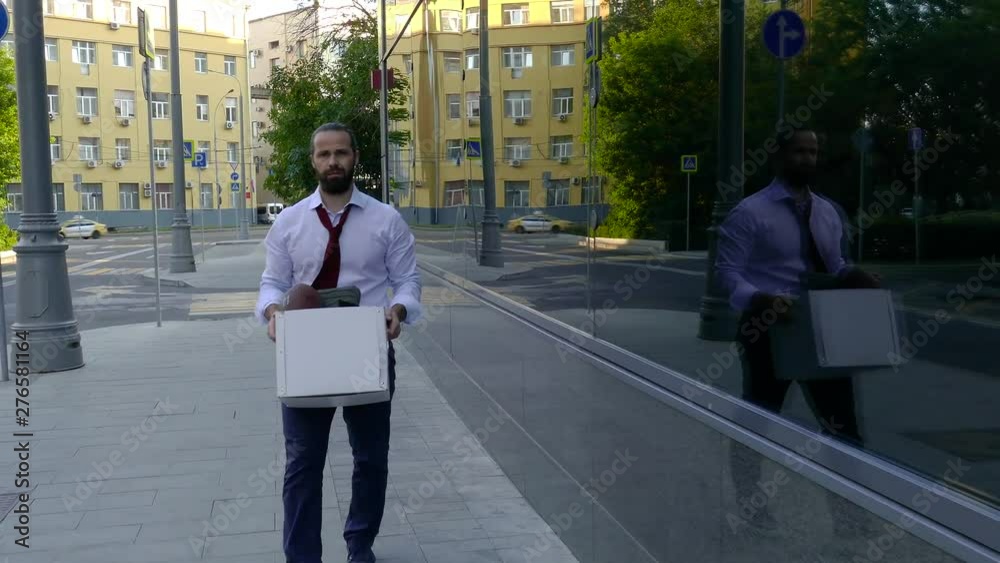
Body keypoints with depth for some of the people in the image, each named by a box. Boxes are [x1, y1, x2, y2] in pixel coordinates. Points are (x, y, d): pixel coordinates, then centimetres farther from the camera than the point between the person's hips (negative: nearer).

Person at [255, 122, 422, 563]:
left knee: (371, 457, 14)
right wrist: (272, 309, -17)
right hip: (304, 353, 0)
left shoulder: (387, 220, -1)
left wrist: (398, 309, -21)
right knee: (302, 462, 4)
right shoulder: (288, 221, 2)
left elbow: (407, 279, 0)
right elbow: (273, 282, 5)